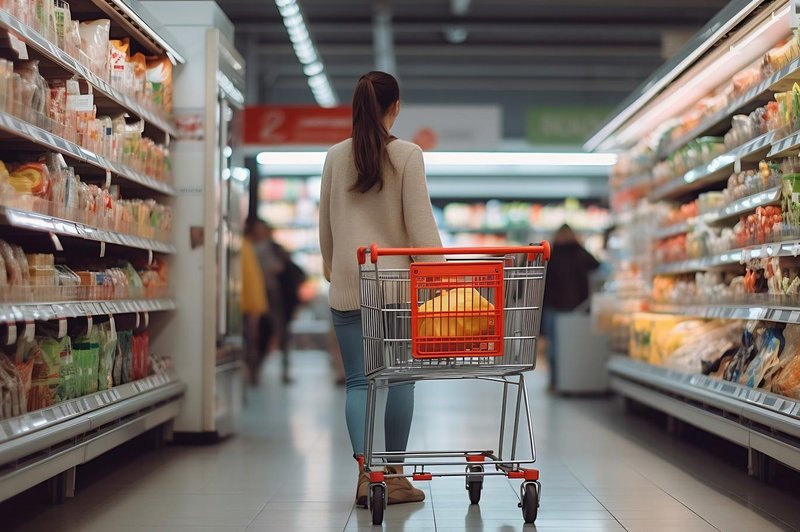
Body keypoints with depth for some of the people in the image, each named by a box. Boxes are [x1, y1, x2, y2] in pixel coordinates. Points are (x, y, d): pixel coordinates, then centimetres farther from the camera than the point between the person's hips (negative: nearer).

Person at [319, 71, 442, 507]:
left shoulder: (335, 157, 7)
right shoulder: (407, 155, -4)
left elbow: (325, 225, 11)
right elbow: (420, 223, -7)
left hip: (347, 285, 3)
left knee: (358, 381, 6)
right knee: (399, 377, 7)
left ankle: (366, 471, -6)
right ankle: (393, 475, 12)